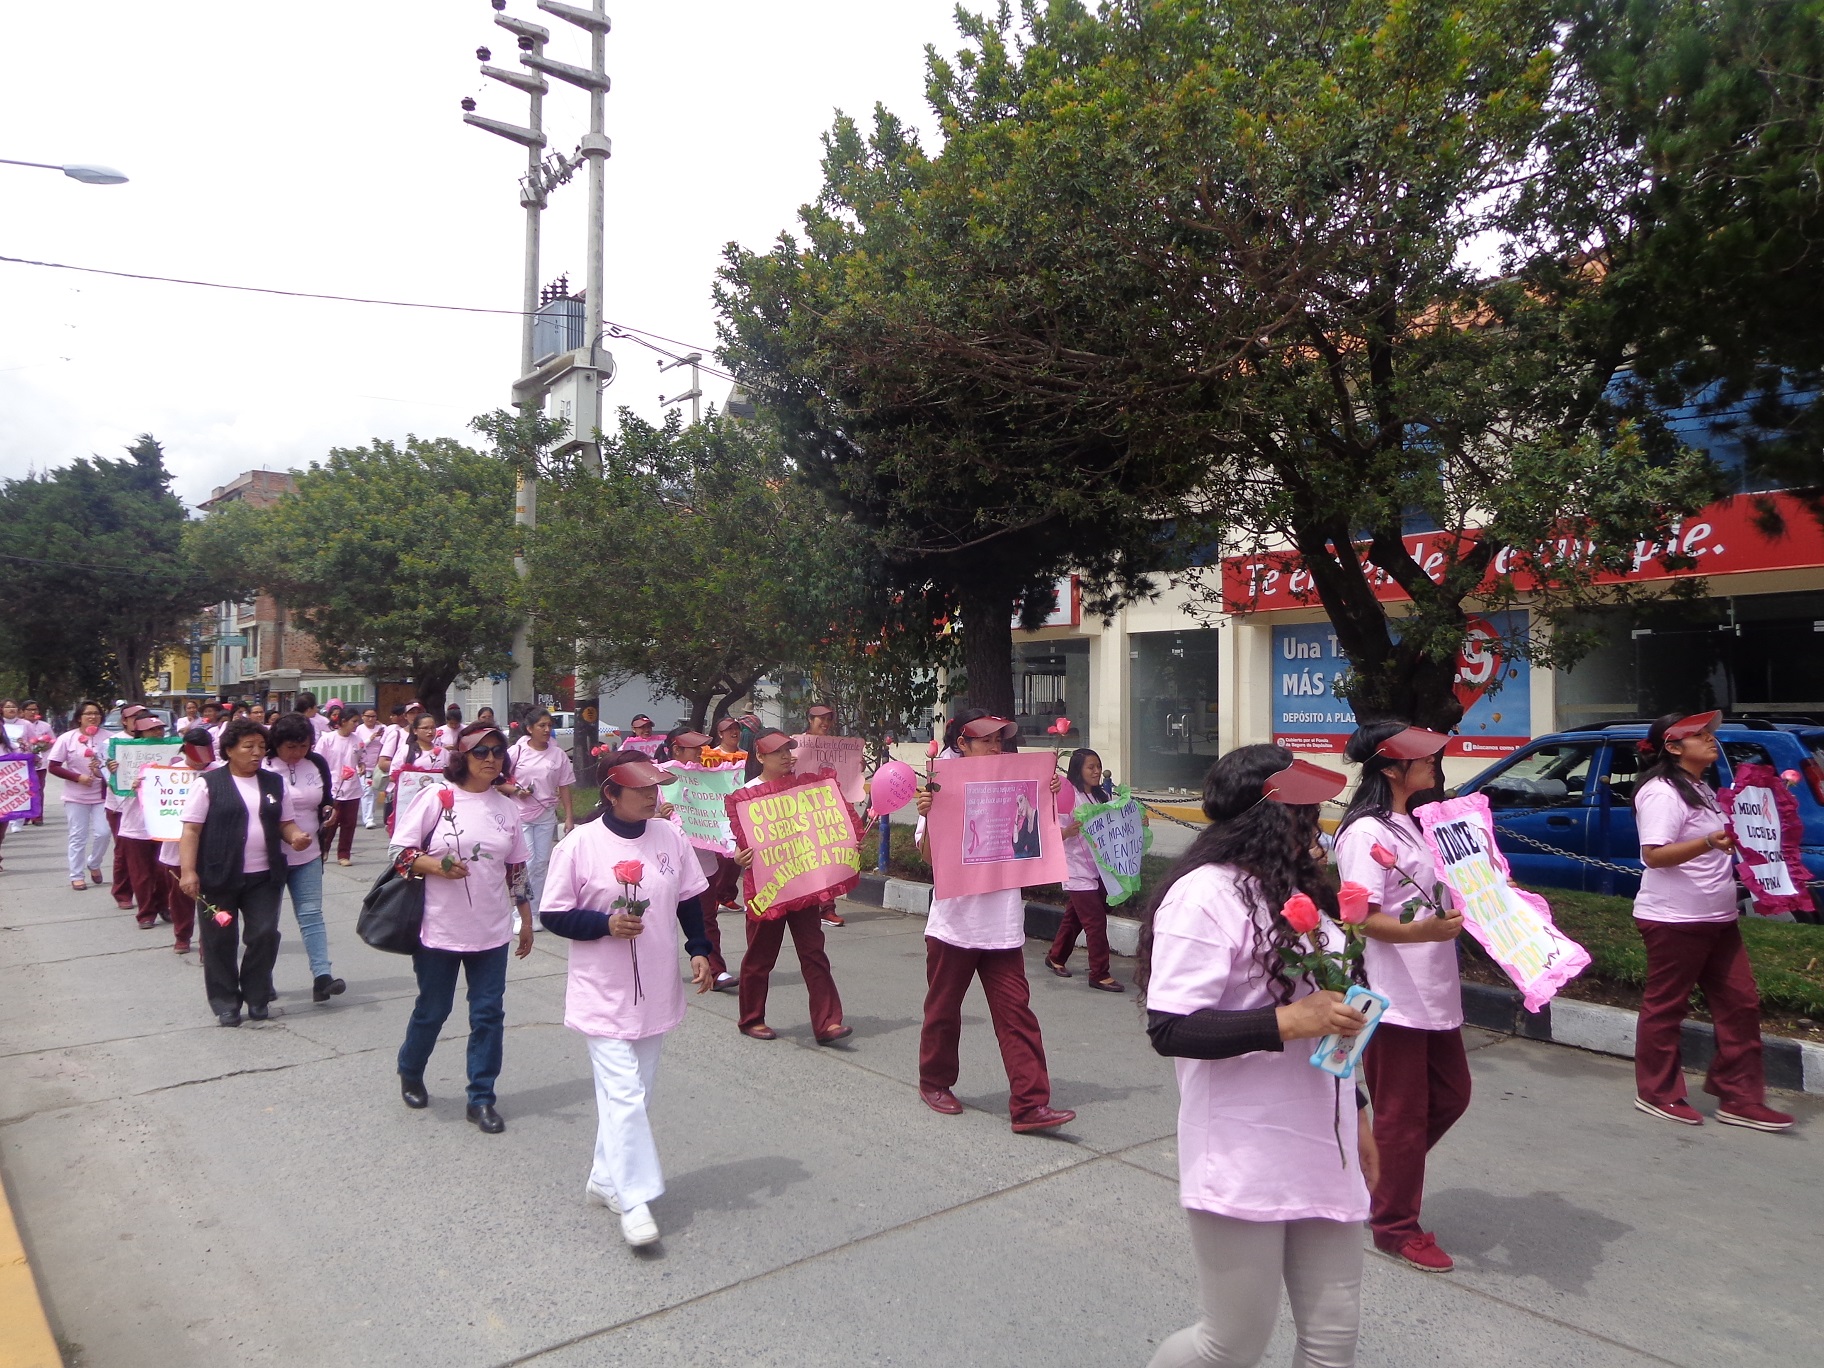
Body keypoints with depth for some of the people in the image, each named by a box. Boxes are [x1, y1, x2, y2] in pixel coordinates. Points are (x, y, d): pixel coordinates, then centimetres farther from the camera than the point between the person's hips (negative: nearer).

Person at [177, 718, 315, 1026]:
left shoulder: (275, 783, 10)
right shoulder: (210, 784, -4)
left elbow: (285, 823, 15)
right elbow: (191, 830, -6)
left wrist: (295, 836, -7)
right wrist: (188, 871, -14)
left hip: (264, 876, 3)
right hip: (219, 877, -3)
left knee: (265, 936, 2)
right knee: (220, 941, 5)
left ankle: (257, 998, 18)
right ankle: (225, 1003, 18)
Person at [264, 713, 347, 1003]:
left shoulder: (317, 764, 2)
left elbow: (327, 800, 16)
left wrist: (330, 811, -6)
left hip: (308, 854, 3)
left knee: (311, 914, -1)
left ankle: (322, 975, -5)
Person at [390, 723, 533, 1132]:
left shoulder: (506, 807, 5)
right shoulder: (436, 799, -7)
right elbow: (399, 851, -6)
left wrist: (525, 917, 14)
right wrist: (436, 866, -23)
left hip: (491, 931, 3)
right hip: (439, 928, -3)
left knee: (489, 1014, 4)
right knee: (432, 1010, 12)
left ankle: (481, 1099, 18)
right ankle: (410, 1072, 41)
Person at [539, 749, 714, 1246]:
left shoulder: (671, 838, 1)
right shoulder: (579, 844, -13)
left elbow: (690, 900, 11)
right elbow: (552, 915, -8)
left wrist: (699, 951, 3)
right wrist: (605, 924, -21)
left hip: (657, 994, 5)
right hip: (604, 996, -5)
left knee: (634, 1093, 15)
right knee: (624, 1096, -7)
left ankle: (605, 1178, 31)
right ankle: (634, 1199, 4)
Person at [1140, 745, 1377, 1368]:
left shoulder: (1296, 889, 11)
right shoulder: (1204, 896, -18)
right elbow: (1170, 1030, -22)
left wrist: (1354, 1120, 23)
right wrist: (1287, 1021, -26)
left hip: (1319, 1150, 8)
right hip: (1242, 1167, -8)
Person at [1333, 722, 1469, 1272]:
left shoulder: (1413, 824, 14)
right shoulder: (1366, 833, -17)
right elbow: (1361, 918, -23)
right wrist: (1421, 931, -38)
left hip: (1434, 992, 9)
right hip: (1392, 999, -9)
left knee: (1451, 1095, 18)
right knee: (1403, 1115, 3)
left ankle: (1378, 1169, 34)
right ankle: (1395, 1226, 20)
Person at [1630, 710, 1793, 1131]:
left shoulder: (1700, 790, 15)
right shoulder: (1661, 793, -16)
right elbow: (1654, 855, -24)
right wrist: (1709, 842, -36)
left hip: (1717, 919, 10)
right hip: (1673, 920, -10)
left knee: (1740, 1002, 9)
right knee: (1665, 1006, 1)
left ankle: (1739, 1099, 18)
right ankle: (1656, 1094, 14)